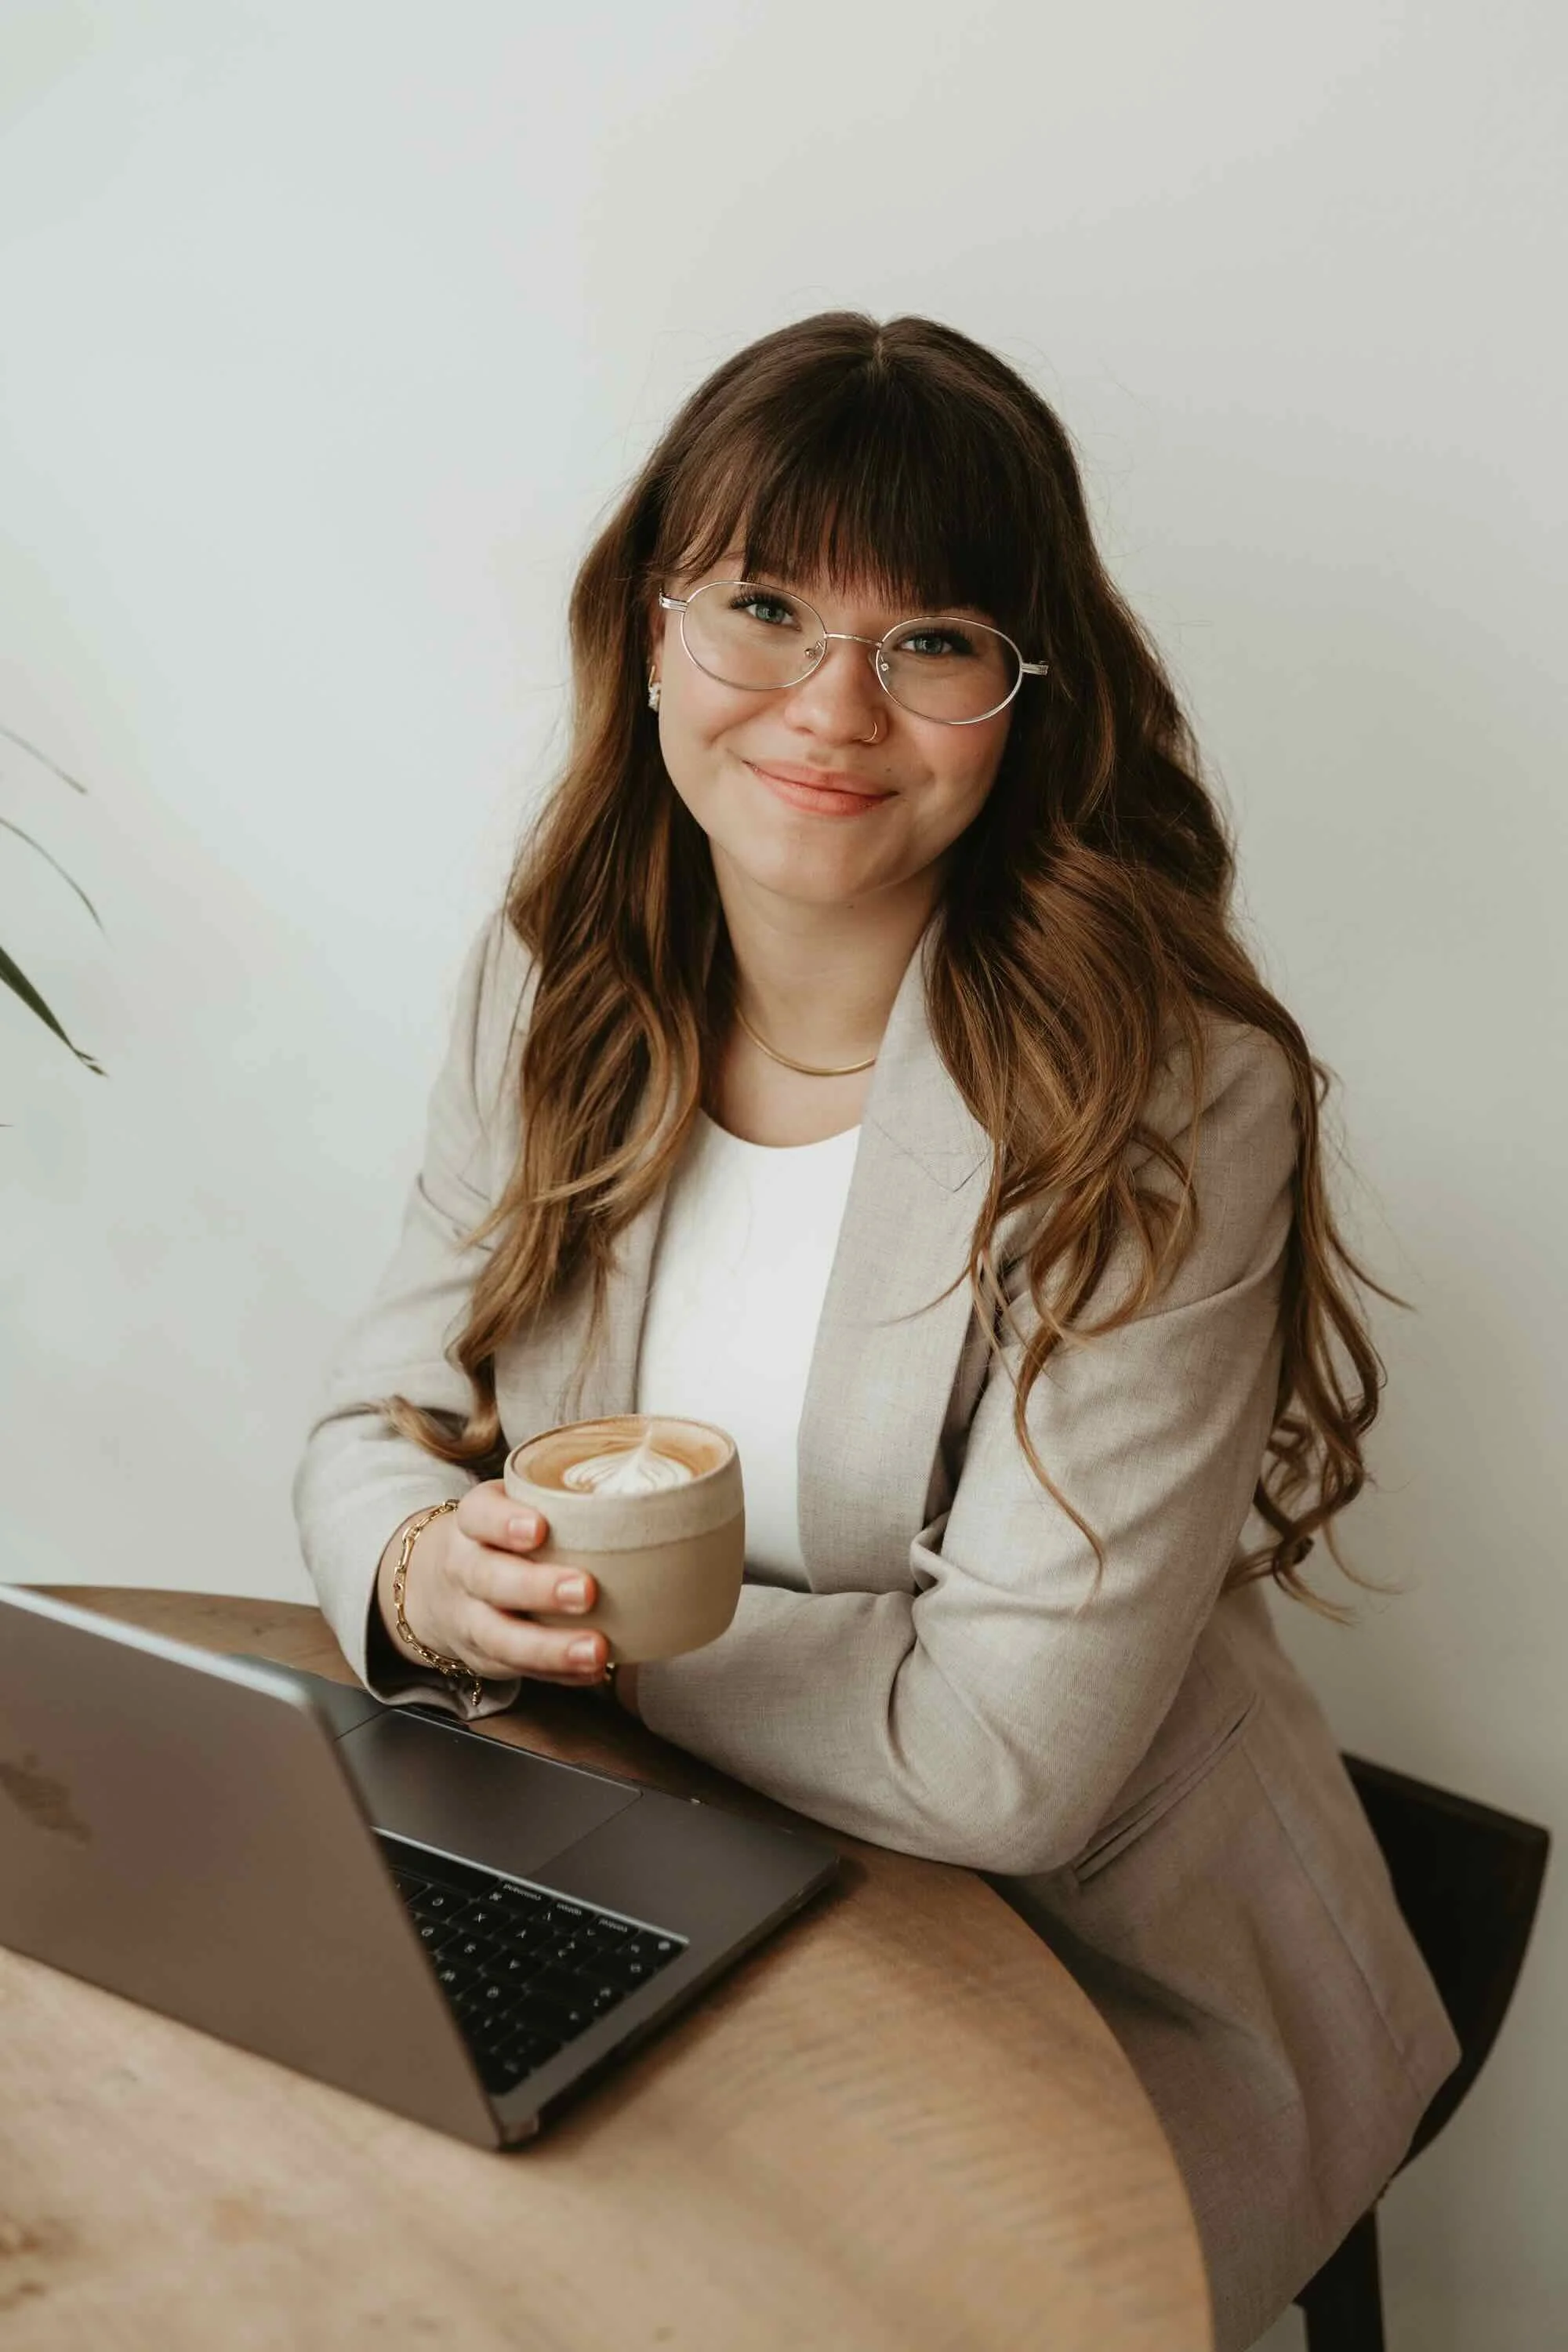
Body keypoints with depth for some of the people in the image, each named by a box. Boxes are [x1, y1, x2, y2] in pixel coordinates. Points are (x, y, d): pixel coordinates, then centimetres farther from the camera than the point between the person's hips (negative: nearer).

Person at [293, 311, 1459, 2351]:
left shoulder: (1167, 1101, -23)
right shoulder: (560, 980, -5)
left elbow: (1003, 1757, -25)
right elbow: (380, 1421, 0)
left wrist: (576, 1612, -16)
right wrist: (425, 1575, -23)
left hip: (1095, 1984, -4)